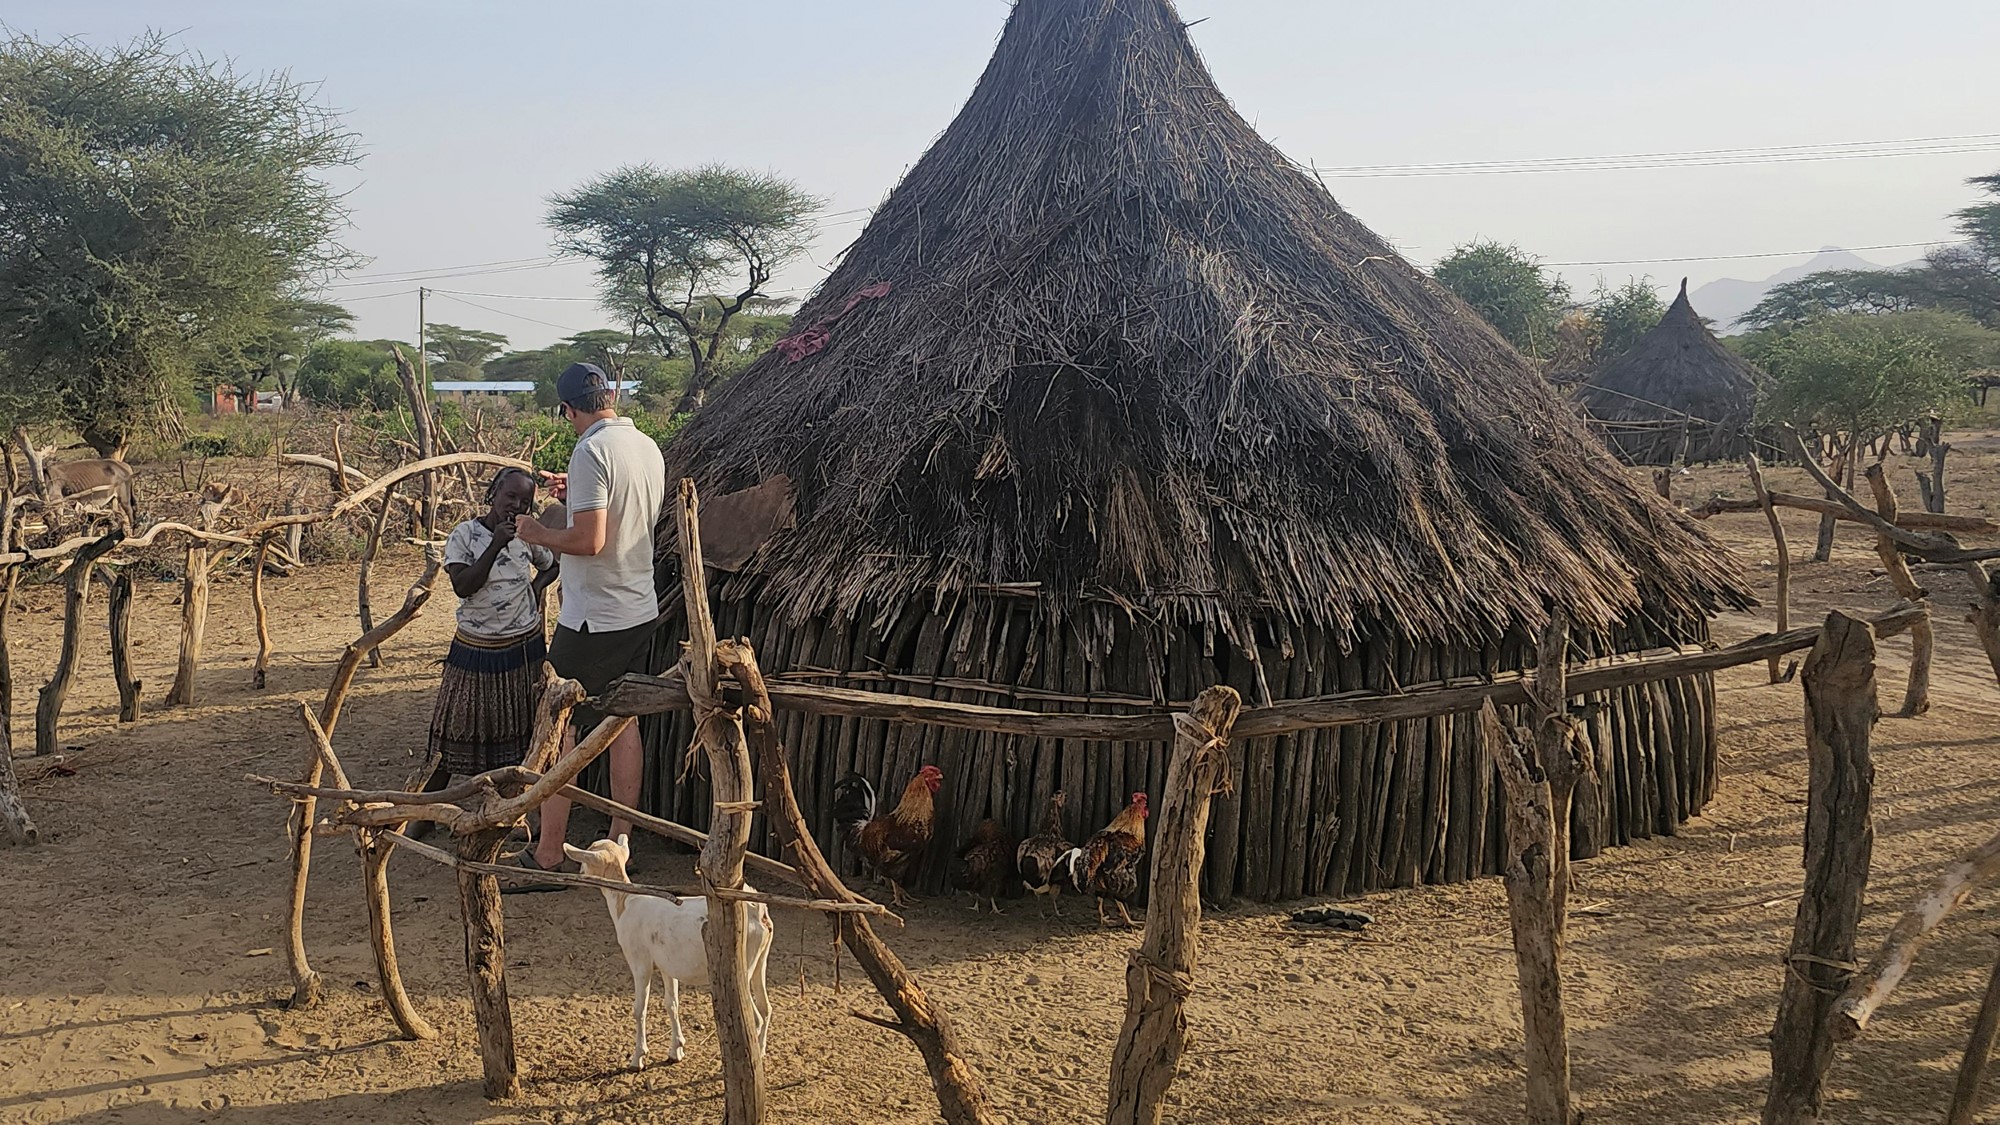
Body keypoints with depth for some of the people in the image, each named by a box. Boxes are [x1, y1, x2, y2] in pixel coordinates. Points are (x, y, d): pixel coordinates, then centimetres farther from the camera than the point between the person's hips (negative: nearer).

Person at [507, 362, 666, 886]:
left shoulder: (592, 451, -18)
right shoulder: (649, 448, 8)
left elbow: (590, 541, -24)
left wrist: (539, 532, -8)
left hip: (593, 620, -8)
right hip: (642, 611, 8)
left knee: (559, 729, 0)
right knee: (623, 723, 14)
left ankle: (548, 856, 4)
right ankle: (620, 843, 21)